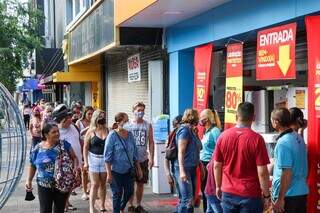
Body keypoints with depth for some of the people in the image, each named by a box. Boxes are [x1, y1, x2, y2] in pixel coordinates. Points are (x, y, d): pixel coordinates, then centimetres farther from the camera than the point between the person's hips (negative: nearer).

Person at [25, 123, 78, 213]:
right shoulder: (38, 149, -3)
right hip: (44, 186, -1)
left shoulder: (64, 144, -4)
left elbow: (74, 157, 0)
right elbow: (32, 166, 8)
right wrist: (29, 180, 0)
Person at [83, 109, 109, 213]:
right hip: (94, 159, -2)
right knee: (95, 184, -3)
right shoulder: (91, 132, -3)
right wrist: (86, 162, -6)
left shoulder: (107, 130, 3)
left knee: (103, 184, 10)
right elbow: (85, 147, -1)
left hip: (105, 159, 2)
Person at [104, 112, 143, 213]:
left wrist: (139, 169, 10)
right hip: (116, 171, -5)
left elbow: (135, 153, 10)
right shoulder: (112, 135, -13)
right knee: (117, 194, 5)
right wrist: (109, 173, -16)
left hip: (128, 170, 5)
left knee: (129, 191, 13)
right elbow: (108, 156, -13)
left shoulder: (130, 135, 2)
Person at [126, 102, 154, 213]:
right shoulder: (128, 125, -2)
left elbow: (151, 142, 3)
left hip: (143, 159, 2)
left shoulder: (148, 126, 3)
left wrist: (151, 158, -4)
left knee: (141, 183, 10)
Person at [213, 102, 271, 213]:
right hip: (250, 195, -3)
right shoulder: (256, 139, -13)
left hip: (228, 193, 3)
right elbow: (262, 172, -14)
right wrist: (266, 195, -4)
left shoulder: (223, 136, -2)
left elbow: (217, 166, 4)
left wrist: (218, 186, 17)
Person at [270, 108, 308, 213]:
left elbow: (287, 173, -23)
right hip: (302, 192, 8)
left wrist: (280, 199, -19)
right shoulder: (298, 137, 7)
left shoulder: (283, 143, -20)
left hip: (287, 194, -8)